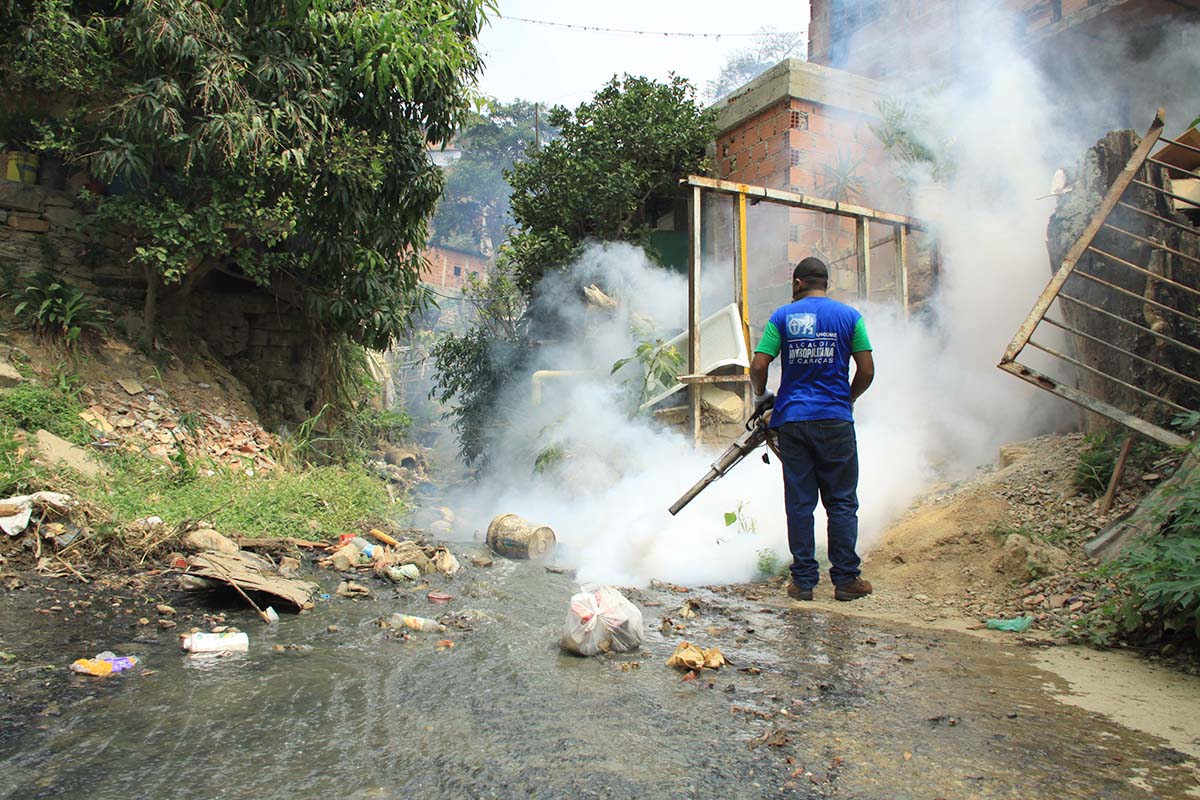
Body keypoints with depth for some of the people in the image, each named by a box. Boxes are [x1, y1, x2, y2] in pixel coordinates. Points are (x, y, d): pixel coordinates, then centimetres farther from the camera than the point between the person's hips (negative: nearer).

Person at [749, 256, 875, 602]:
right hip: (835, 422, -1)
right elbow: (867, 371, -1)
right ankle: (846, 579, 10)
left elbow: (758, 367, -5)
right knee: (842, 502, 8)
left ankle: (803, 580, 10)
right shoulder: (848, 316, 2)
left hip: (792, 421, 1)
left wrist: (761, 398, 13)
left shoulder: (782, 317, 2)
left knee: (799, 503, 6)